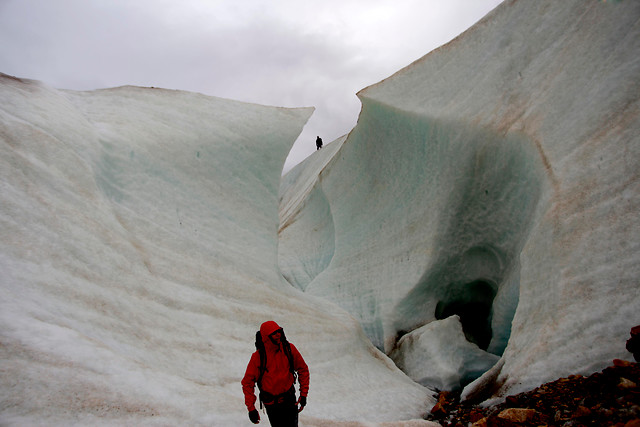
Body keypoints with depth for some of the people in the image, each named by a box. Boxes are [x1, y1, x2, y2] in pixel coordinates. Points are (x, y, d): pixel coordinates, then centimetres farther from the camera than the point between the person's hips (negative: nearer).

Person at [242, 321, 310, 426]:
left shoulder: (289, 349, -11)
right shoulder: (258, 357, -17)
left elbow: (303, 369, 2)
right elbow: (248, 383, -9)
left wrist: (303, 394, 0)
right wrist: (251, 408, -11)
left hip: (290, 398, 2)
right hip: (271, 403, -2)